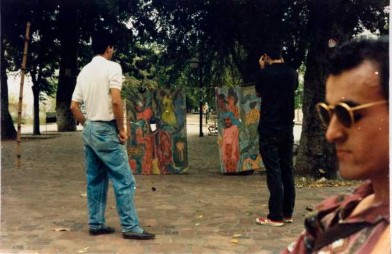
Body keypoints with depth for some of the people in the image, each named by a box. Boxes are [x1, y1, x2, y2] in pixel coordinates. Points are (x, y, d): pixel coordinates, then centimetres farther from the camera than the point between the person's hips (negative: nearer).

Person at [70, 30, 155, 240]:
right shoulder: (112, 67, -10)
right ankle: (130, 227, -1)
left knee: (95, 180, 13)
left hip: (89, 130, 8)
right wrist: (121, 129, -11)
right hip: (106, 131, -8)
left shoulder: (84, 71, 12)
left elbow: (74, 106, 11)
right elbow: (116, 101, -21)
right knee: (124, 180, -4)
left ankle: (96, 224, 18)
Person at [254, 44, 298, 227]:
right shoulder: (292, 74, 5)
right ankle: (288, 213, 17)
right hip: (287, 128, 5)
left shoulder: (264, 73, -7)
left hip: (269, 129, -5)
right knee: (287, 170, 11)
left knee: (274, 172, -4)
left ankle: (276, 216, -3)